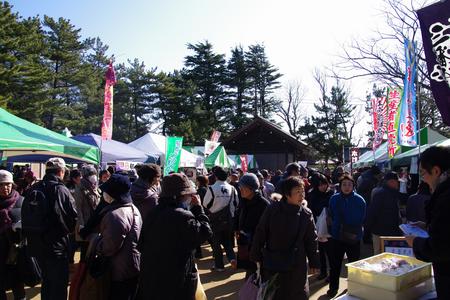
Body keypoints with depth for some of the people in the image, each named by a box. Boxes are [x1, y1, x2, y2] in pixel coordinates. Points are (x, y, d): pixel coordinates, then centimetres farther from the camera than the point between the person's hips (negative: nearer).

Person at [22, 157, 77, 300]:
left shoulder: (33, 189, 1)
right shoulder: (61, 190, -18)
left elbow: (25, 216, 8)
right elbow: (73, 218, -16)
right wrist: (66, 229, 5)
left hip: (36, 244, 7)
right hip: (57, 245, -7)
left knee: (46, 279, 24)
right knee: (59, 284, 7)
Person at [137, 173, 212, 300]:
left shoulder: (153, 214, 2)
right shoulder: (182, 216, -25)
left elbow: (142, 246, 9)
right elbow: (205, 232, -15)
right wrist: (198, 208, -8)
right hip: (177, 282, -7)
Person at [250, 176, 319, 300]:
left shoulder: (306, 214, -6)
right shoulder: (272, 210, -12)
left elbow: (311, 240, 2)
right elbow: (260, 234, -4)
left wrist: (313, 262, 6)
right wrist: (256, 256, 0)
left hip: (296, 266, 1)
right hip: (272, 265, -1)